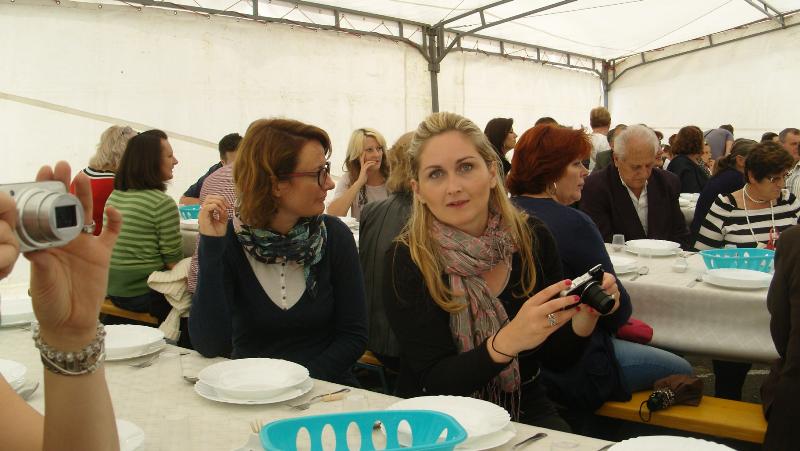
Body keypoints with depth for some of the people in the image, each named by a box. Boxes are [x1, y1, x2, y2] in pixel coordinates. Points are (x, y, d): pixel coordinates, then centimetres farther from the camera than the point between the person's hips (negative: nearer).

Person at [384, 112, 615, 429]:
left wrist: (584, 317, -21)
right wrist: (508, 341, -35)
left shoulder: (532, 238, -6)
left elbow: (556, 359, 0)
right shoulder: (406, 260, -15)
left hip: (525, 409, 1)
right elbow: (435, 385, -19)